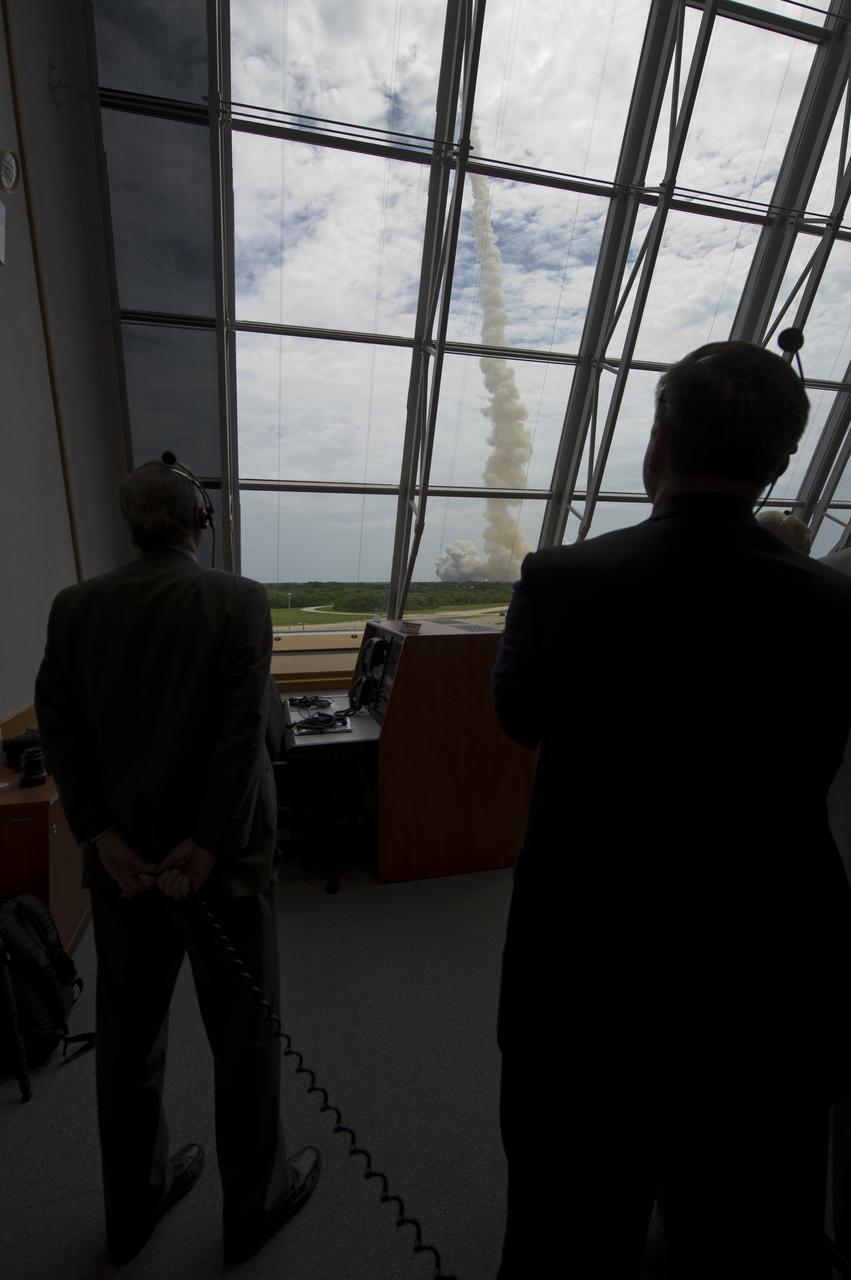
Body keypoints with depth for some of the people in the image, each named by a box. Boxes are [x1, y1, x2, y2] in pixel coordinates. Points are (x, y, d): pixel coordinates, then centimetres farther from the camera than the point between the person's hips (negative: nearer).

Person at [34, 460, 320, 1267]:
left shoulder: (73, 607, 1)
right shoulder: (239, 601, -12)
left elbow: (58, 726, -4)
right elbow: (243, 731, -20)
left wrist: (101, 835, -5)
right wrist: (209, 844, -15)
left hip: (121, 856, 5)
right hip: (221, 854, -4)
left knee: (127, 1037, 24)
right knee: (245, 1038, 17)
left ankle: (132, 1206, 46)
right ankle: (255, 1202, 39)